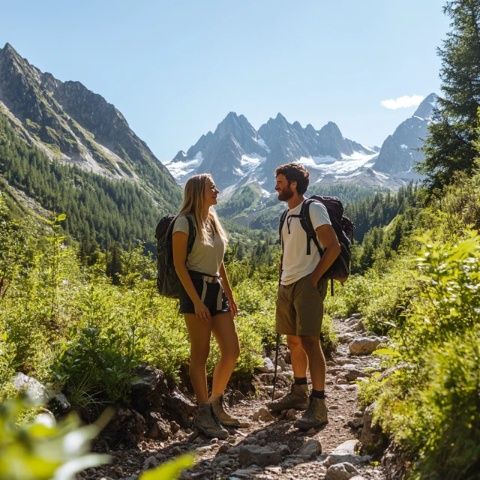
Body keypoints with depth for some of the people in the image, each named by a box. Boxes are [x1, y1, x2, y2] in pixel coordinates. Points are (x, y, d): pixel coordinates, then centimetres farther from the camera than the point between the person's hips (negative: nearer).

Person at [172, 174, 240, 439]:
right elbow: (179, 264, -12)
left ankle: (215, 404, 23)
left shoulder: (213, 221, 17)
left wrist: (230, 295, 18)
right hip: (196, 289, -8)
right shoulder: (185, 222, -7)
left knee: (232, 351, 5)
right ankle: (203, 414, 11)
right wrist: (196, 300, -17)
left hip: (217, 290, 8)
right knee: (200, 354, -1)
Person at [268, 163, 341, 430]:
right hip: (287, 285, 8)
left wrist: (314, 278, -15)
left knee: (309, 341, -13)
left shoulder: (314, 209, -8)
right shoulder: (288, 215, 17)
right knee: (293, 341, 14)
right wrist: (284, 279, 13)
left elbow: (334, 248, -14)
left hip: (307, 285, -8)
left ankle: (318, 406, -9)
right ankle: (299, 393, 28)